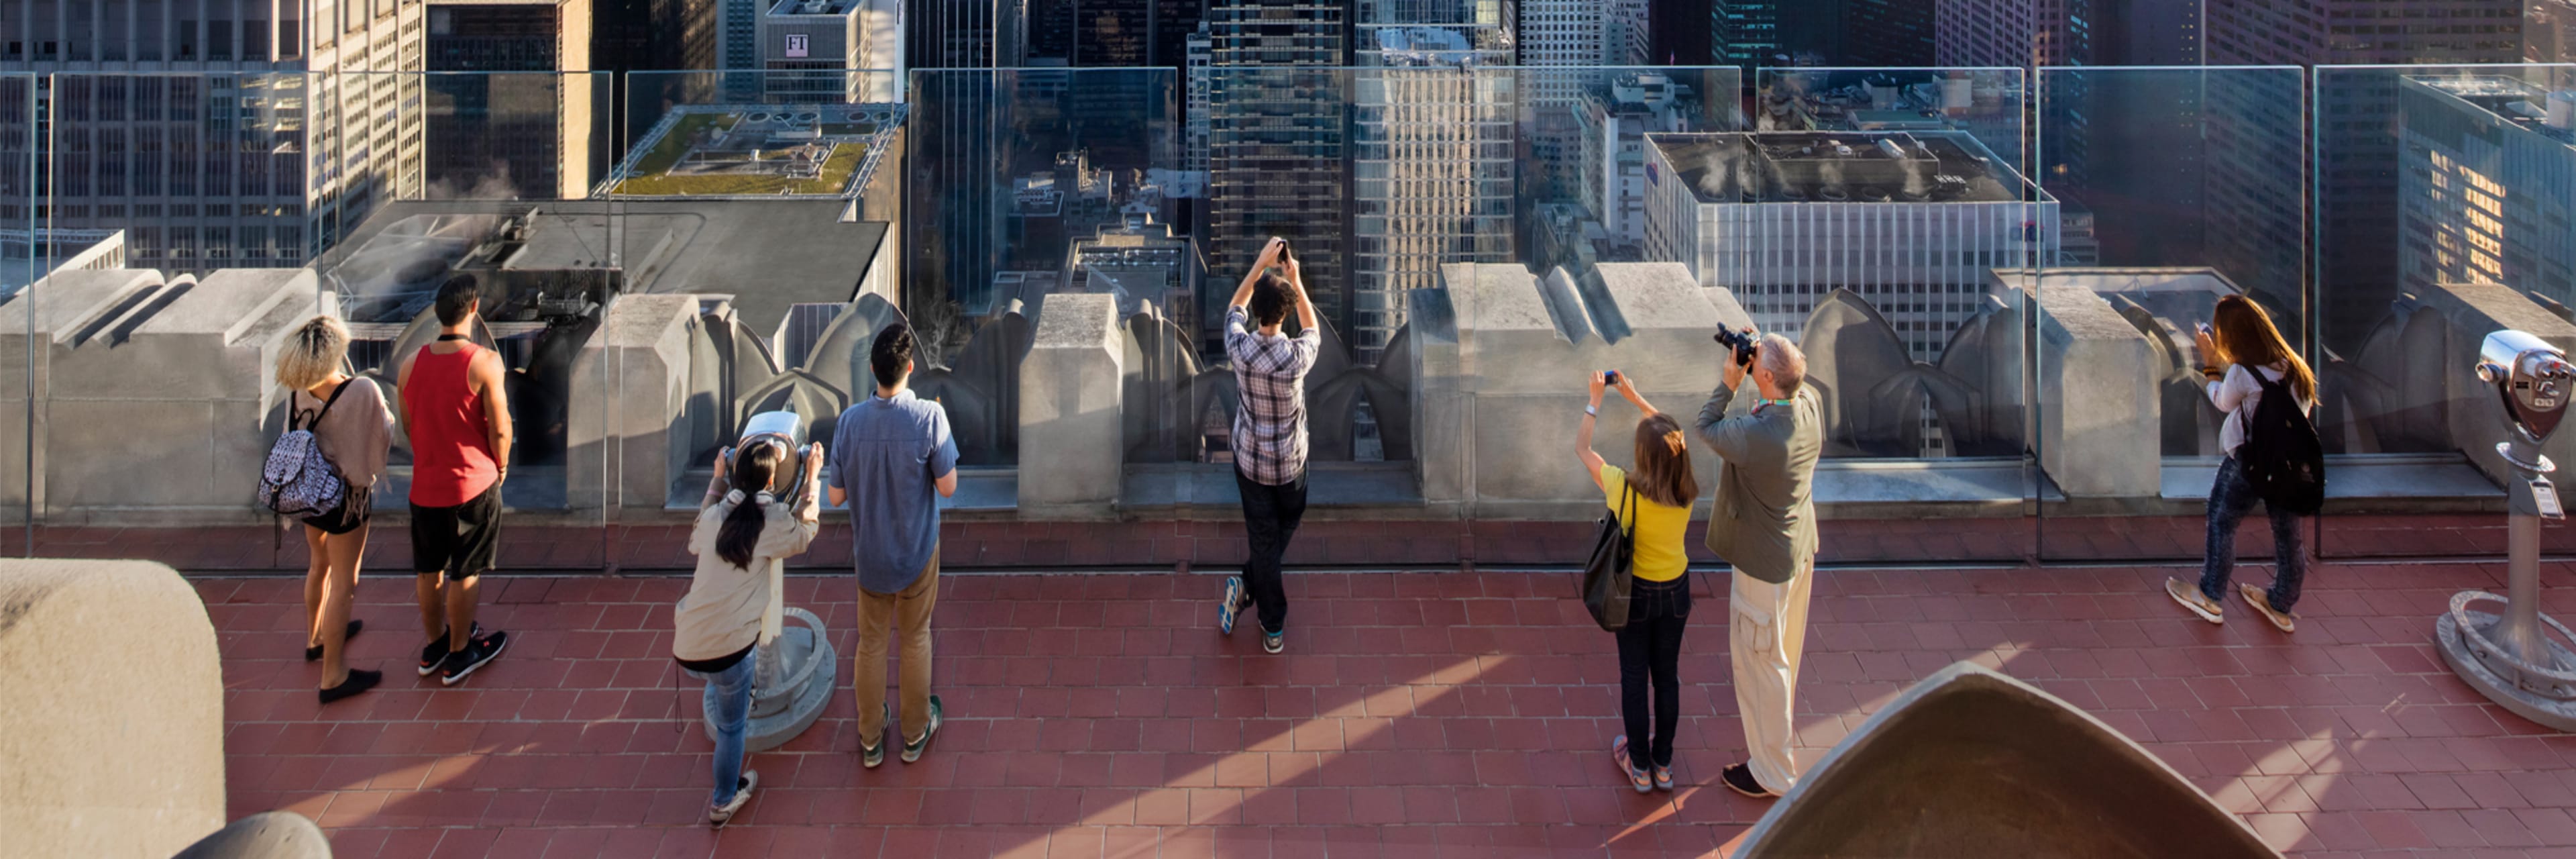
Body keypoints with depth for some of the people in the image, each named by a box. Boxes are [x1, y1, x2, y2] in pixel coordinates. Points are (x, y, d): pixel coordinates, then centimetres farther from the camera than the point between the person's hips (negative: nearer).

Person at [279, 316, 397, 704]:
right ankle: (333, 676, 11)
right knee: (342, 582, 4)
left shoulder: (296, 391, -10)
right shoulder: (363, 392, -27)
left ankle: (316, 638, 50)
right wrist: (386, 414, 4)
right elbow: (383, 437, -15)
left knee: (319, 565, 28)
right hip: (346, 495, -6)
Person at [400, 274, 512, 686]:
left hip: (425, 484, 5)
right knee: (466, 574, 10)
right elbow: (499, 427, -15)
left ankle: (434, 645, 34)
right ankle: (459, 654, 21)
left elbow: (408, 425, 8)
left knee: (429, 571, 19)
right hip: (473, 483, -5)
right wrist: (500, 467, 4)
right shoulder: (485, 363, -19)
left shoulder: (410, 365, -4)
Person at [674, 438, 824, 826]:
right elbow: (805, 534, 15)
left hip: (686, 646, 4)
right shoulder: (772, 521, -7)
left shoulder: (716, 515, 6)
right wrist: (811, 480, 19)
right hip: (729, 647, -4)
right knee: (732, 725, 17)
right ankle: (723, 801, 31)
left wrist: (717, 479, 33)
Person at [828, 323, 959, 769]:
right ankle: (915, 734, 35)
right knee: (916, 640, 19)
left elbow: (837, 496, -9)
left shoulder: (850, 421, -17)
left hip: (870, 553, 2)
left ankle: (871, 740, 33)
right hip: (917, 550, -2)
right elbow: (948, 487, -16)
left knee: (871, 643, 19)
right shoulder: (929, 416, -24)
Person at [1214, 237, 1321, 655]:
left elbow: (1235, 307, 4)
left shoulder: (1239, 348, -20)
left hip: (1249, 461, 2)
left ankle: (1274, 629, 25)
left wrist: (1261, 264, 3)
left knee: (1263, 538, 15)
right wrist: (1296, 281, 3)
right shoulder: (1296, 358, -27)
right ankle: (1249, 585, 27)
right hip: (1290, 464, -2)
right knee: (1286, 526, 27)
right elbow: (1313, 330, 0)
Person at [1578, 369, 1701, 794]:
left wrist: (1595, 400, -1)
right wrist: (1635, 397, 10)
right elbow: (1671, 437, 3)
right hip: (1675, 589, 3)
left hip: (1636, 593, -3)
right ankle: (1663, 764, 32)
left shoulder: (1623, 489, -29)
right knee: (1667, 675, 18)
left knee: (1634, 676, 14)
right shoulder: (1688, 491, -18)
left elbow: (1581, 447, -12)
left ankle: (1639, 766, 27)